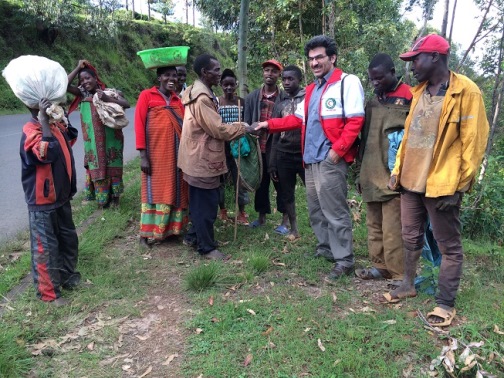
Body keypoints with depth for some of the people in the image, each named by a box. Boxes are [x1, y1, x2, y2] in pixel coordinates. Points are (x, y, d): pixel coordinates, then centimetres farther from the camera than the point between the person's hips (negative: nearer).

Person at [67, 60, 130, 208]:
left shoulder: (109, 92, -2)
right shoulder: (82, 94, 3)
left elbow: (127, 104, -15)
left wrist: (108, 99, -25)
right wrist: (78, 68, -7)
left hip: (110, 139, -1)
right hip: (93, 140, 2)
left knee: (112, 167, 9)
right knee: (97, 167, 7)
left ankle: (115, 195, 23)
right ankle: (102, 197, 20)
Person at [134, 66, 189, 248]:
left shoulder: (177, 99, 13)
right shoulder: (146, 95, -1)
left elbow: (184, 125, 8)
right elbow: (139, 124, -6)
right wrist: (143, 156, -13)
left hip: (177, 153, 5)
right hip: (156, 153, -5)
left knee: (176, 190, 9)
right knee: (155, 191, -1)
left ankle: (172, 228, 22)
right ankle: (145, 233, 11)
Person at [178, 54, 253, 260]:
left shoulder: (198, 92, 13)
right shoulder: (201, 98, -21)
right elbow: (218, 129, -21)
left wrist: (237, 127, 8)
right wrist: (243, 127, -10)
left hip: (201, 158, 11)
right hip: (203, 160, -10)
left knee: (200, 202, 20)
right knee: (206, 204, 0)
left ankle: (193, 236, 33)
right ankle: (207, 247, 12)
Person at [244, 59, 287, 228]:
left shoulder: (284, 98, -3)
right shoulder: (252, 97, 5)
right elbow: (246, 123, 5)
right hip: (258, 148, 3)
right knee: (260, 183, 14)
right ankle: (261, 216, 28)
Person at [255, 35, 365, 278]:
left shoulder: (348, 82, -5)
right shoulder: (312, 89, 21)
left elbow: (355, 120, -12)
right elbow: (299, 119, 24)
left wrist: (338, 149, -18)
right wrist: (269, 124, 18)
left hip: (331, 159, -8)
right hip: (311, 159, 9)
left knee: (335, 211, -4)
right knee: (316, 209, 16)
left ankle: (345, 260, 7)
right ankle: (326, 248, 32)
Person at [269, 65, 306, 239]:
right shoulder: (279, 105, 12)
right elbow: (275, 136, 13)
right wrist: (272, 163, 10)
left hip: (305, 154, -4)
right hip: (284, 156, 4)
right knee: (286, 194, 10)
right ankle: (294, 229, 23)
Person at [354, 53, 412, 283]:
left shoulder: (409, 98, -4)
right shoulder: (373, 102, 17)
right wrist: (362, 172, 18)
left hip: (393, 176, -7)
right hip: (372, 176, 7)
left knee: (392, 229, -5)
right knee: (374, 226, 13)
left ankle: (399, 276, 6)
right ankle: (380, 266, 25)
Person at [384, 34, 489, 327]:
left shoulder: (466, 92, -11)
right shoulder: (419, 92, 11)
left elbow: (473, 143, -12)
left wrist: (457, 187, -14)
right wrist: (398, 170, 10)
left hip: (442, 185, -7)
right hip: (412, 181, 7)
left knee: (449, 246, 8)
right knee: (411, 239, 18)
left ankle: (446, 303, 19)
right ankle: (409, 285, 36)